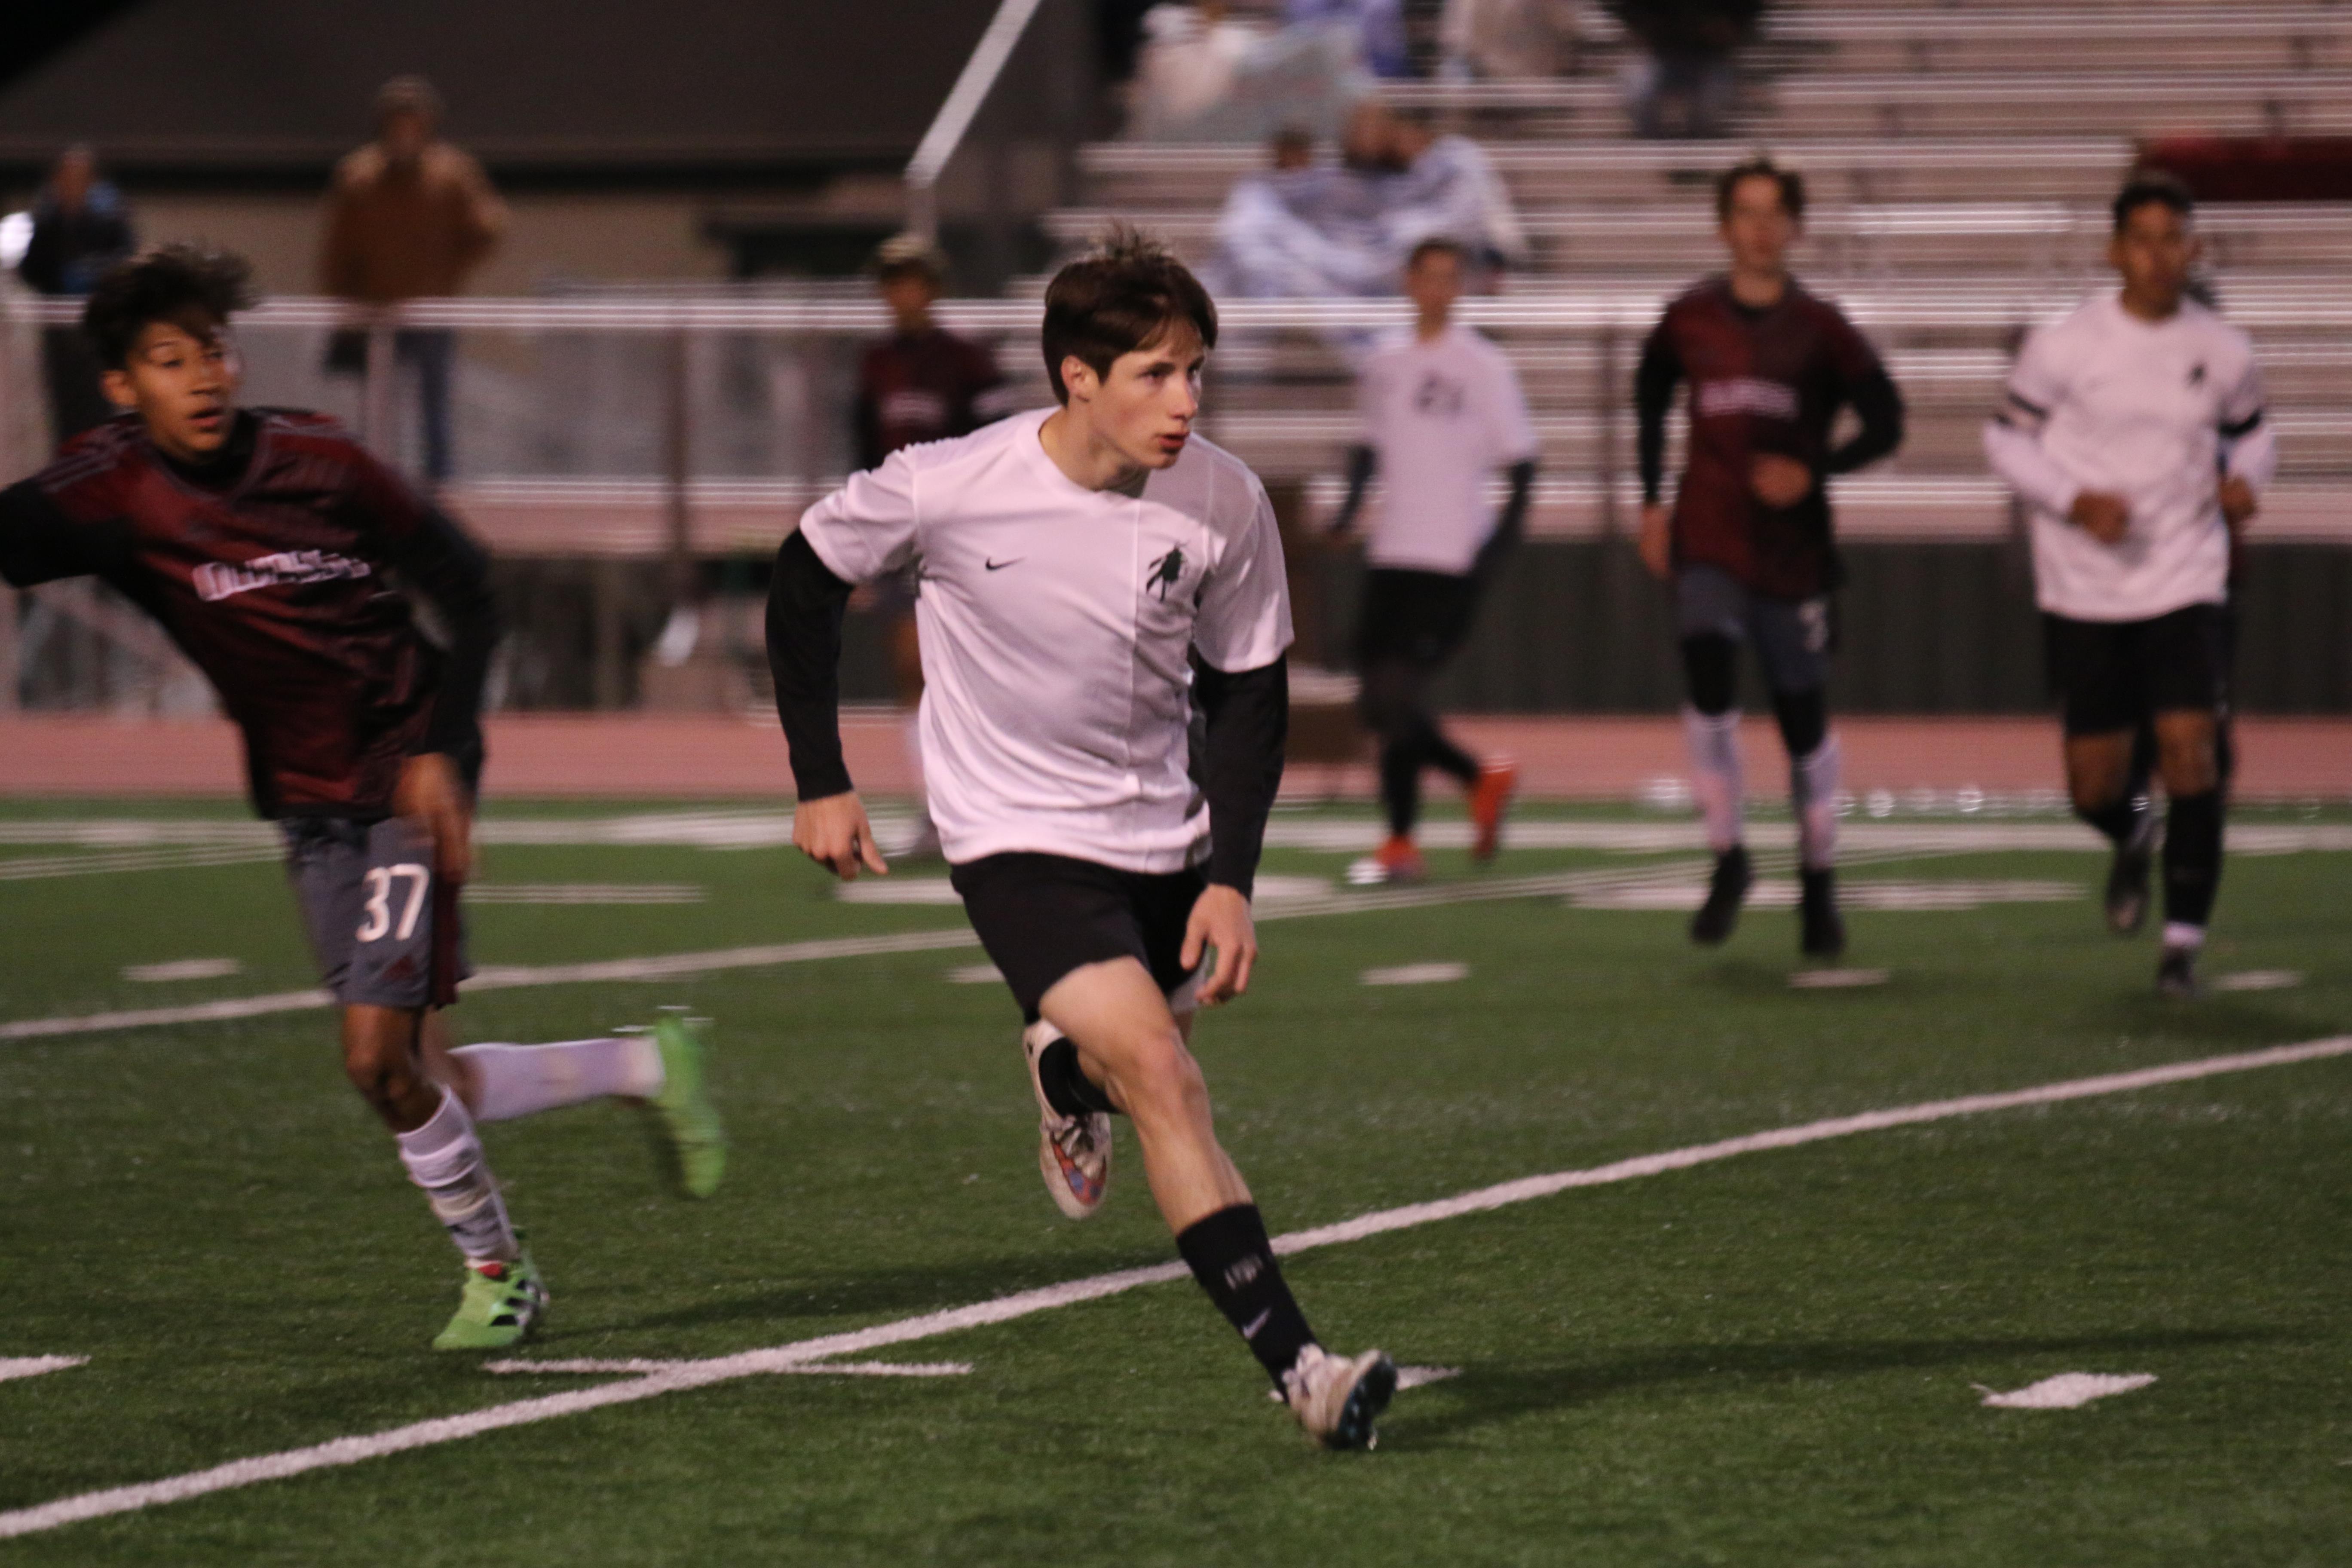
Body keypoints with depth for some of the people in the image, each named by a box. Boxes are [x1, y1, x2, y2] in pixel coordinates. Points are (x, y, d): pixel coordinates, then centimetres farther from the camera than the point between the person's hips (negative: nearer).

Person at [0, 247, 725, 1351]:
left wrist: (443, 751, -10)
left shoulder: (317, 462, -11)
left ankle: (494, 1269, 11)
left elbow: (466, 589, -2)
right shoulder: (111, 493, -10)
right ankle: (651, 1067, 28)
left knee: (379, 1058, -13)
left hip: (408, 774, -4)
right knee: (418, 1082, 5)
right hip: (309, 803, 4)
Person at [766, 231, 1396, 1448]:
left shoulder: (1223, 502, -13)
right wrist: (821, 782, -1)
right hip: (1017, 836, -4)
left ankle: (1068, 1070, 54)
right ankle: (1299, 1370, -21)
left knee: (1141, 1069, 16)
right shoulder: (948, 489, -20)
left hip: (1163, 837, 4)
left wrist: (1231, 880, -9)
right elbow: (805, 578, -2)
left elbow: (1249, 692, -1)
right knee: (1162, 1078, -19)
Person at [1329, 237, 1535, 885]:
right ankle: (1482, 779, 26)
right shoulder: (1387, 365, 13)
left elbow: (1520, 461, -3)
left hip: (1452, 558, -6)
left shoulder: (1483, 368, -3)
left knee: (1394, 696, -13)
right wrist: (1351, 504, 9)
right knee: (1381, 704, 5)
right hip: (1391, 556, 6)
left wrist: (1506, 530, -16)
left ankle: (1400, 843, -3)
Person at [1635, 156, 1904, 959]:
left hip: (1793, 548, 0)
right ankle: (1728, 858, -4)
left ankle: (1819, 885, 22)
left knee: (1804, 714, 6)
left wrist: (1812, 472, -14)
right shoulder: (1689, 320, 4)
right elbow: (1651, 396, 22)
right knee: (1709, 685, -20)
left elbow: (1885, 425, 1)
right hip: (1706, 541, 0)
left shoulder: (1820, 330, -2)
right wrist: (1652, 502, 16)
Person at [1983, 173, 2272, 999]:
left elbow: (2252, 435, 16)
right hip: (2084, 590, 0)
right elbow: (2007, 437, 0)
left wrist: (2245, 480, -6)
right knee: (2094, 784, 4)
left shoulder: (2224, 353, 0)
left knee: (2191, 749, -15)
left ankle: (2184, 939, -6)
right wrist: (2074, 503, -15)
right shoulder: (2064, 348, -8)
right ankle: (2132, 837, 42)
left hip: (2186, 584, 0)